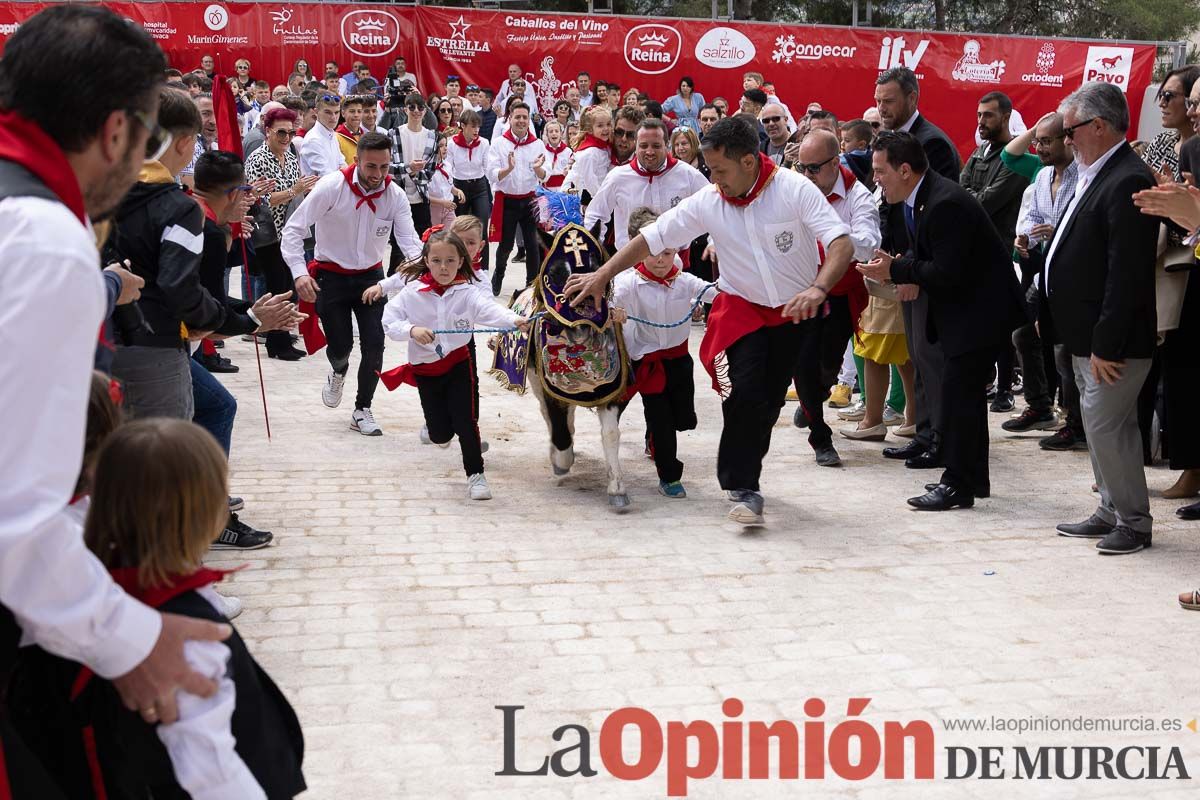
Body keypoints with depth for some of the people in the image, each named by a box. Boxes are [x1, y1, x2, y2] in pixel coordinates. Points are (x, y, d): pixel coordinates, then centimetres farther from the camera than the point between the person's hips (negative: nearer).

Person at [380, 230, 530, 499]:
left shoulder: (466, 293, -11)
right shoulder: (412, 293, -8)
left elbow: (489, 309, -28)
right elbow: (389, 321, -8)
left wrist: (514, 319, -48)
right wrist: (412, 330, -28)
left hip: (458, 364, -1)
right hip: (425, 368, 1)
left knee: (466, 421, -7)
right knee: (440, 434, 5)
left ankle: (475, 474, 11)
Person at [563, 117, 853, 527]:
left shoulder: (795, 190, -19)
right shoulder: (707, 203, -11)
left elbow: (841, 243, -26)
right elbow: (651, 238, -5)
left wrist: (818, 288, -43)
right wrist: (601, 276, -8)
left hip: (796, 312, 0)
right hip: (742, 308, 0)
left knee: (769, 400, 8)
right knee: (743, 392, -20)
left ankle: (742, 474, 31)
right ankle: (744, 489, -8)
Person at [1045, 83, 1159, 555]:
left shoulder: (1128, 181, -19)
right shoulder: (1098, 175, 12)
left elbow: (1127, 274, -23)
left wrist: (1106, 345, -23)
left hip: (1112, 339, -10)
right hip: (1087, 336, 10)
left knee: (1106, 428, -4)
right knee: (1105, 428, 17)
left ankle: (1134, 522, 10)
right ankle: (1113, 512, 28)